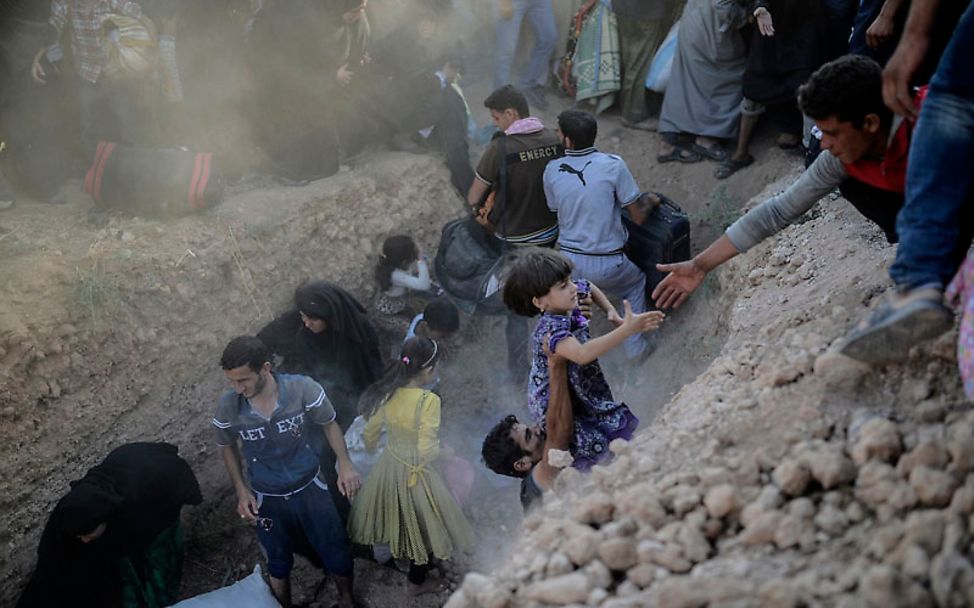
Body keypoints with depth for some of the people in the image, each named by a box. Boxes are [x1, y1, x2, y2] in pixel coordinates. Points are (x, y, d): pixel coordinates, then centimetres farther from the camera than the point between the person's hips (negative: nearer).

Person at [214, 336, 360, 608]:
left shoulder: (303, 389, -26)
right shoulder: (227, 409, -20)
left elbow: (329, 424, -7)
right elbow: (228, 448, 1)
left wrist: (345, 464, -20)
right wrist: (241, 491, -6)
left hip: (310, 489, 0)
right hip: (267, 500, 0)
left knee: (337, 554, 16)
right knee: (279, 564, 22)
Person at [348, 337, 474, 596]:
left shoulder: (388, 392, -11)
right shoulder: (429, 400, -29)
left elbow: (370, 434, 1)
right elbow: (427, 451, -27)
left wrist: (373, 451, 22)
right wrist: (443, 449, -6)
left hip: (389, 465, 5)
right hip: (416, 473, -5)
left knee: (398, 518, 31)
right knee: (422, 526, 18)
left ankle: (396, 555, 54)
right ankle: (417, 582, 36)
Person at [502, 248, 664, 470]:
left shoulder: (570, 300, -11)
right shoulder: (550, 331, -37)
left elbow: (590, 288, 14)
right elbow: (582, 354, -56)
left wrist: (611, 312, -2)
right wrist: (627, 329, -56)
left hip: (578, 388, 9)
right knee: (593, 444, -12)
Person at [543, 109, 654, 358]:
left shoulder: (552, 171, -7)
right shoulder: (613, 165, -16)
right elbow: (638, 219, -8)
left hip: (568, 261, 2)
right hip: (606, 265, -2)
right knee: (637, 281, 31)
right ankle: (635, 345, 30)